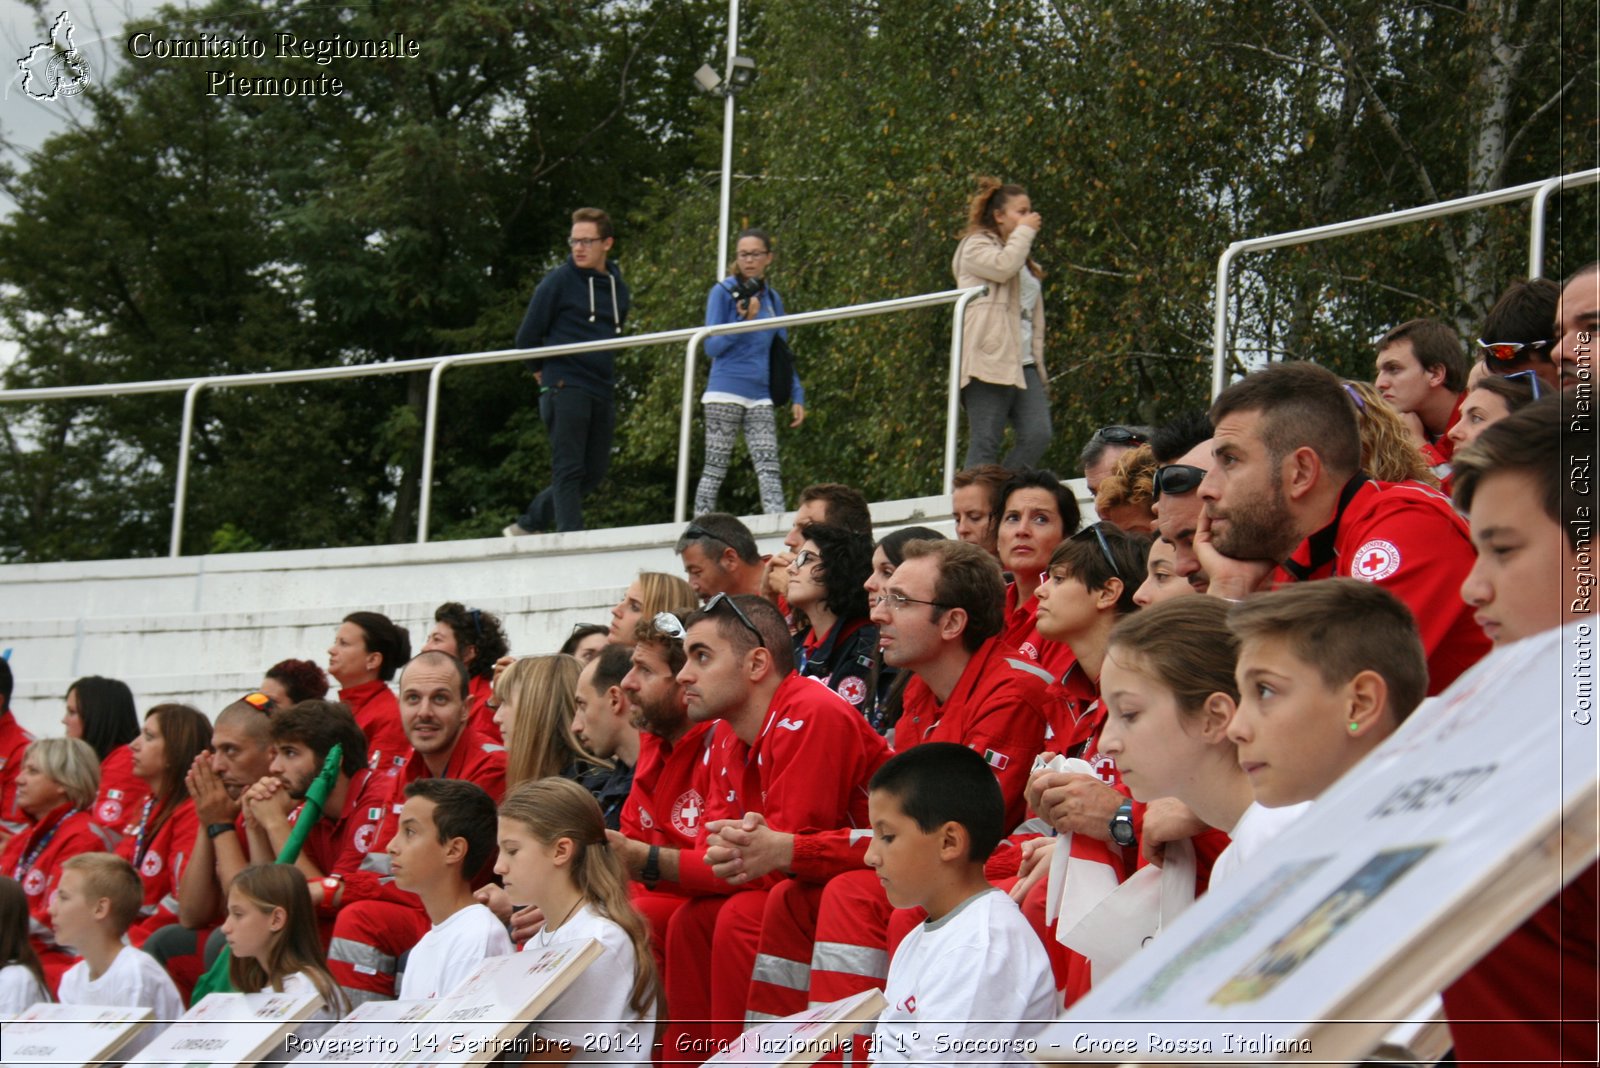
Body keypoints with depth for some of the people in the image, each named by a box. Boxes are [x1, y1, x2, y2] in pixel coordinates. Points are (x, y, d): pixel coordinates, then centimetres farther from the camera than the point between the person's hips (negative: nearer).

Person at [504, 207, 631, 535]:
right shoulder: (559, 281, -4)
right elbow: (527, 337, -1)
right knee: (569, 469, -10)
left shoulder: (619, 288, 12)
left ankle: (526, 525, 21)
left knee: (594, 471, 9)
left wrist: (607, 377, 15)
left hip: (601, 390, 6)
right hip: (565, 388, -6)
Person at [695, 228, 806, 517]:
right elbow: (712, 347, -4)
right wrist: (743, 321, -18)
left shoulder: (772, 298, 14)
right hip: (726, 393, -4)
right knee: (716, 469, -2)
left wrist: (797, 396, 12)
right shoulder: (723, 292, 0)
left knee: (769, 470, -7)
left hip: (761, 397, 4)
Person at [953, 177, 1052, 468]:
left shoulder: (1024, 258, 30)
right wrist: (1025, 233, -3)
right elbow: (1003, 267, -17)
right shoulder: (975, 246, 5)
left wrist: (1039, 362, 20)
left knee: (1038, 436, -11)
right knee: (985, 445, -12)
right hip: (990, 361, -7)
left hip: (1023, 364, 7)